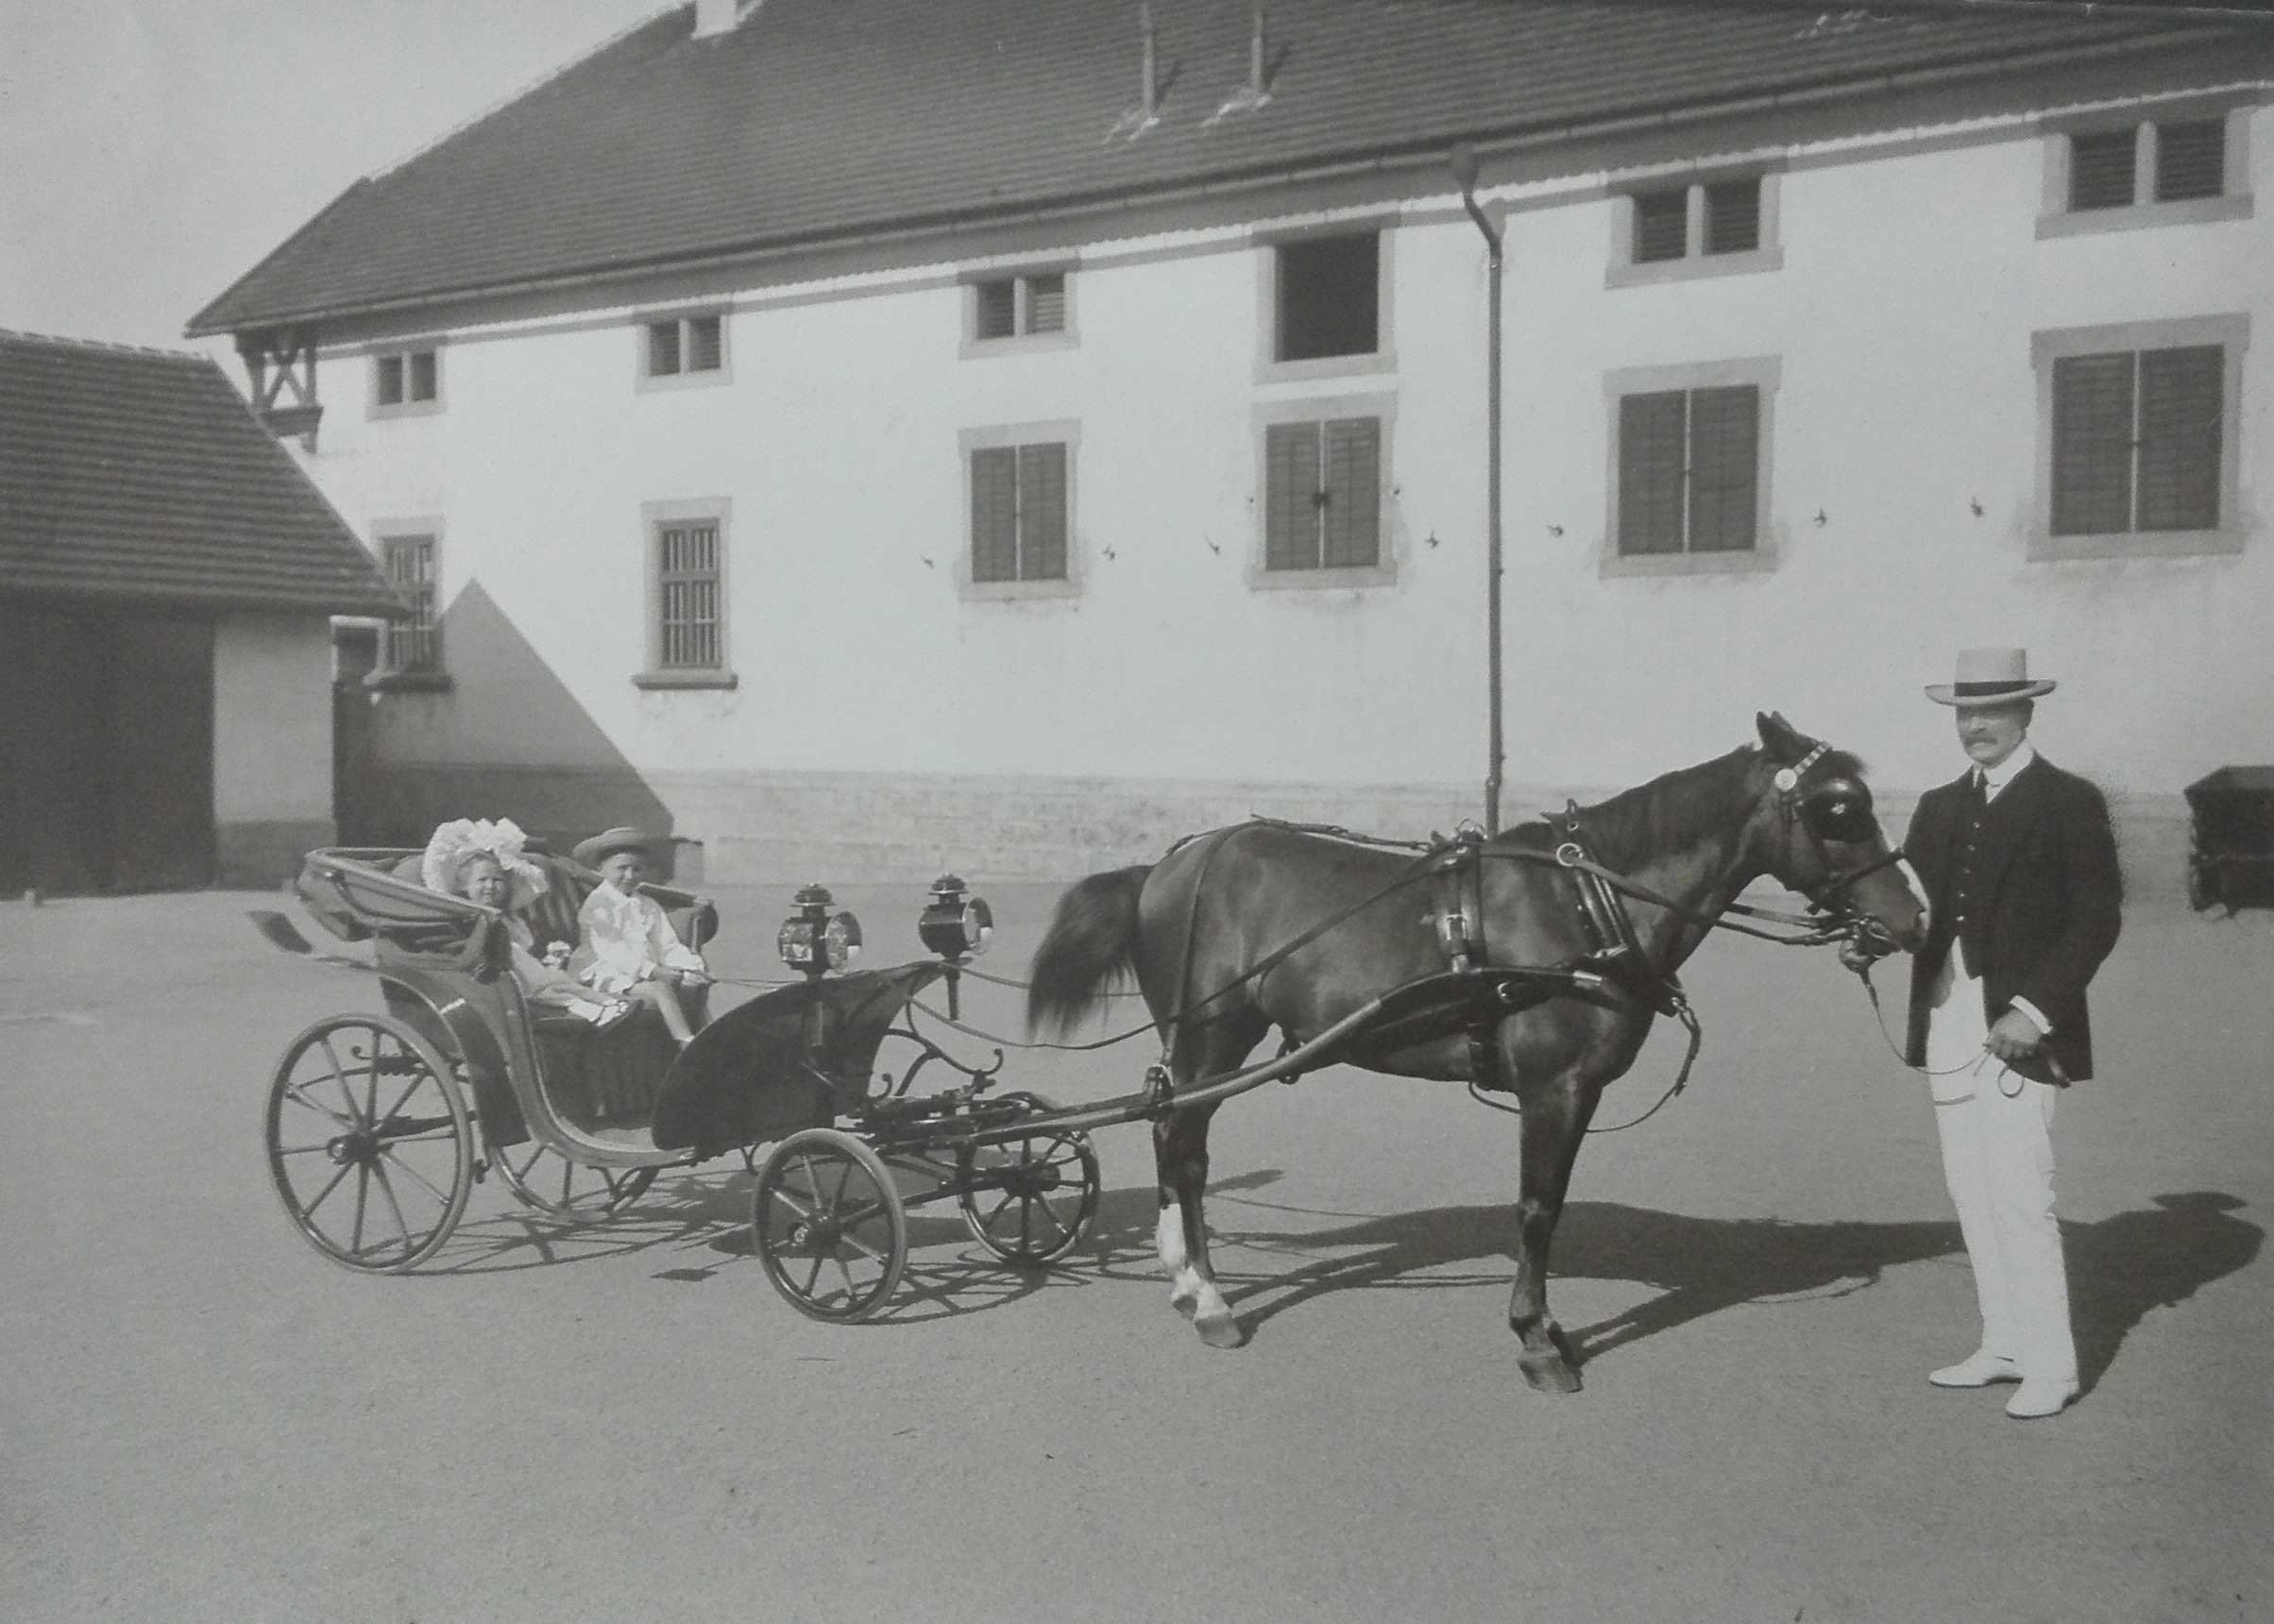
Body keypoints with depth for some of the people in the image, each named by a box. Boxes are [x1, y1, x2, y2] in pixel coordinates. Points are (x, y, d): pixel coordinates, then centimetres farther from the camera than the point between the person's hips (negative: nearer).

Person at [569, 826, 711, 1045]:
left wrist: (688, 970, -10)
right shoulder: (596, 905, 2)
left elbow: (669, 946, 12)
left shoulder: (648, 906, 22)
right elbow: (611, 952, -11)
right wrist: (653, 971, -21)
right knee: (662, 991, -31)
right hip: (612, 979, -7)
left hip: (653, 975, 7)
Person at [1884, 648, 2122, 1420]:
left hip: (2018, 1029, -6)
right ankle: (2003, 1346, 22)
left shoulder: (2071, 803, -4)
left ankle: (2050, 1365, 2)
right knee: (1972, 1196, 11)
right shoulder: (1939, 808, 14)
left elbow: (2097, 920, -8)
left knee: (2020, 1198, -8)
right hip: (1948, 1028, 6)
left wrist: (2036, 1009, -17)